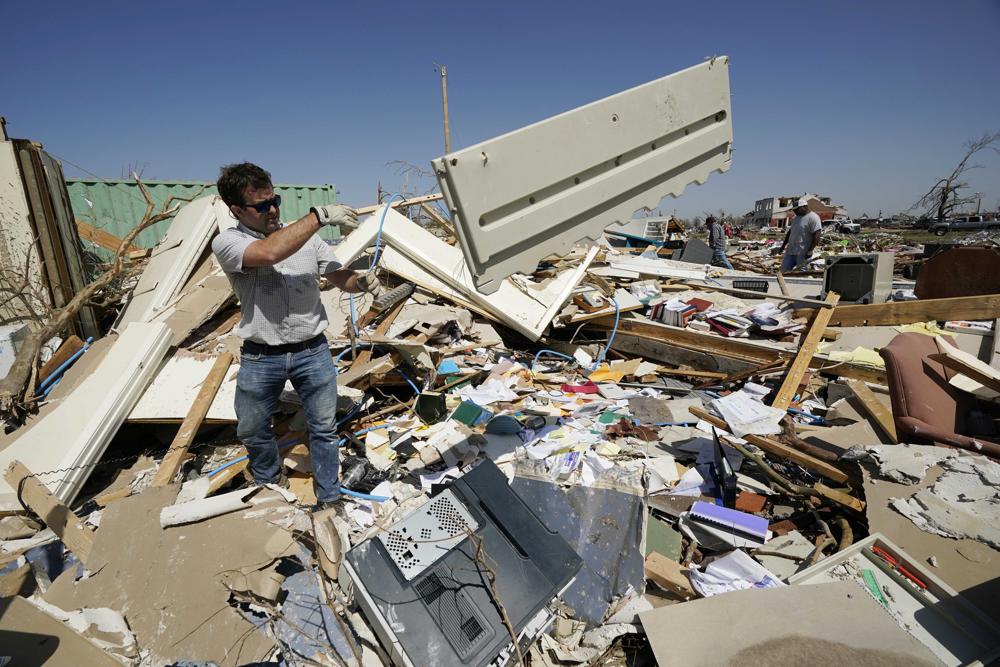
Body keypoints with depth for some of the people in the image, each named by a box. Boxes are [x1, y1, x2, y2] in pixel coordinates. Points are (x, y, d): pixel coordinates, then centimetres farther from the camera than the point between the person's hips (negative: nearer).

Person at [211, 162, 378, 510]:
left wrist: (362, 281, -22)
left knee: (324, 429, 9)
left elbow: (339, 276, 2)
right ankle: (270, 481, 49)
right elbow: (270, 252, -32)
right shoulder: (227, 243, -10)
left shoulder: (306, 235, 1)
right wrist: (320, 215, -27)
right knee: (252, 431, 19)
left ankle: (330, 500, 28)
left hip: (312, 351, 1)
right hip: (260, 358, -1)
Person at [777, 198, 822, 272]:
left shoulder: (813, 218, -10)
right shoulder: (795, 218, 16)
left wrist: (810, 250, -23)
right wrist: (783, 246, 19)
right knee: (784, 271, 5)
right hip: (790, 251, 8)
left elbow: (816, 236, -16)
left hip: (803, 253, -8)